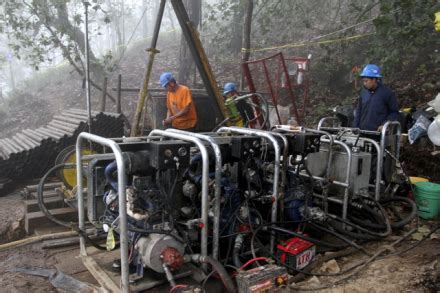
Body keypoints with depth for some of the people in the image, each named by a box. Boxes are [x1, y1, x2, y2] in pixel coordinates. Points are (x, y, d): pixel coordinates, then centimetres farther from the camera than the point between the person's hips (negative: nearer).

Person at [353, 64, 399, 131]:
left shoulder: (387, 93, -6)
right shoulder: (363, 92, 8)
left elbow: (394, 112, -1)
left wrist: (384, 125, -13)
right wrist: (355, 128, 9)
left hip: (378, 133, -4)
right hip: (363, 132, 5)